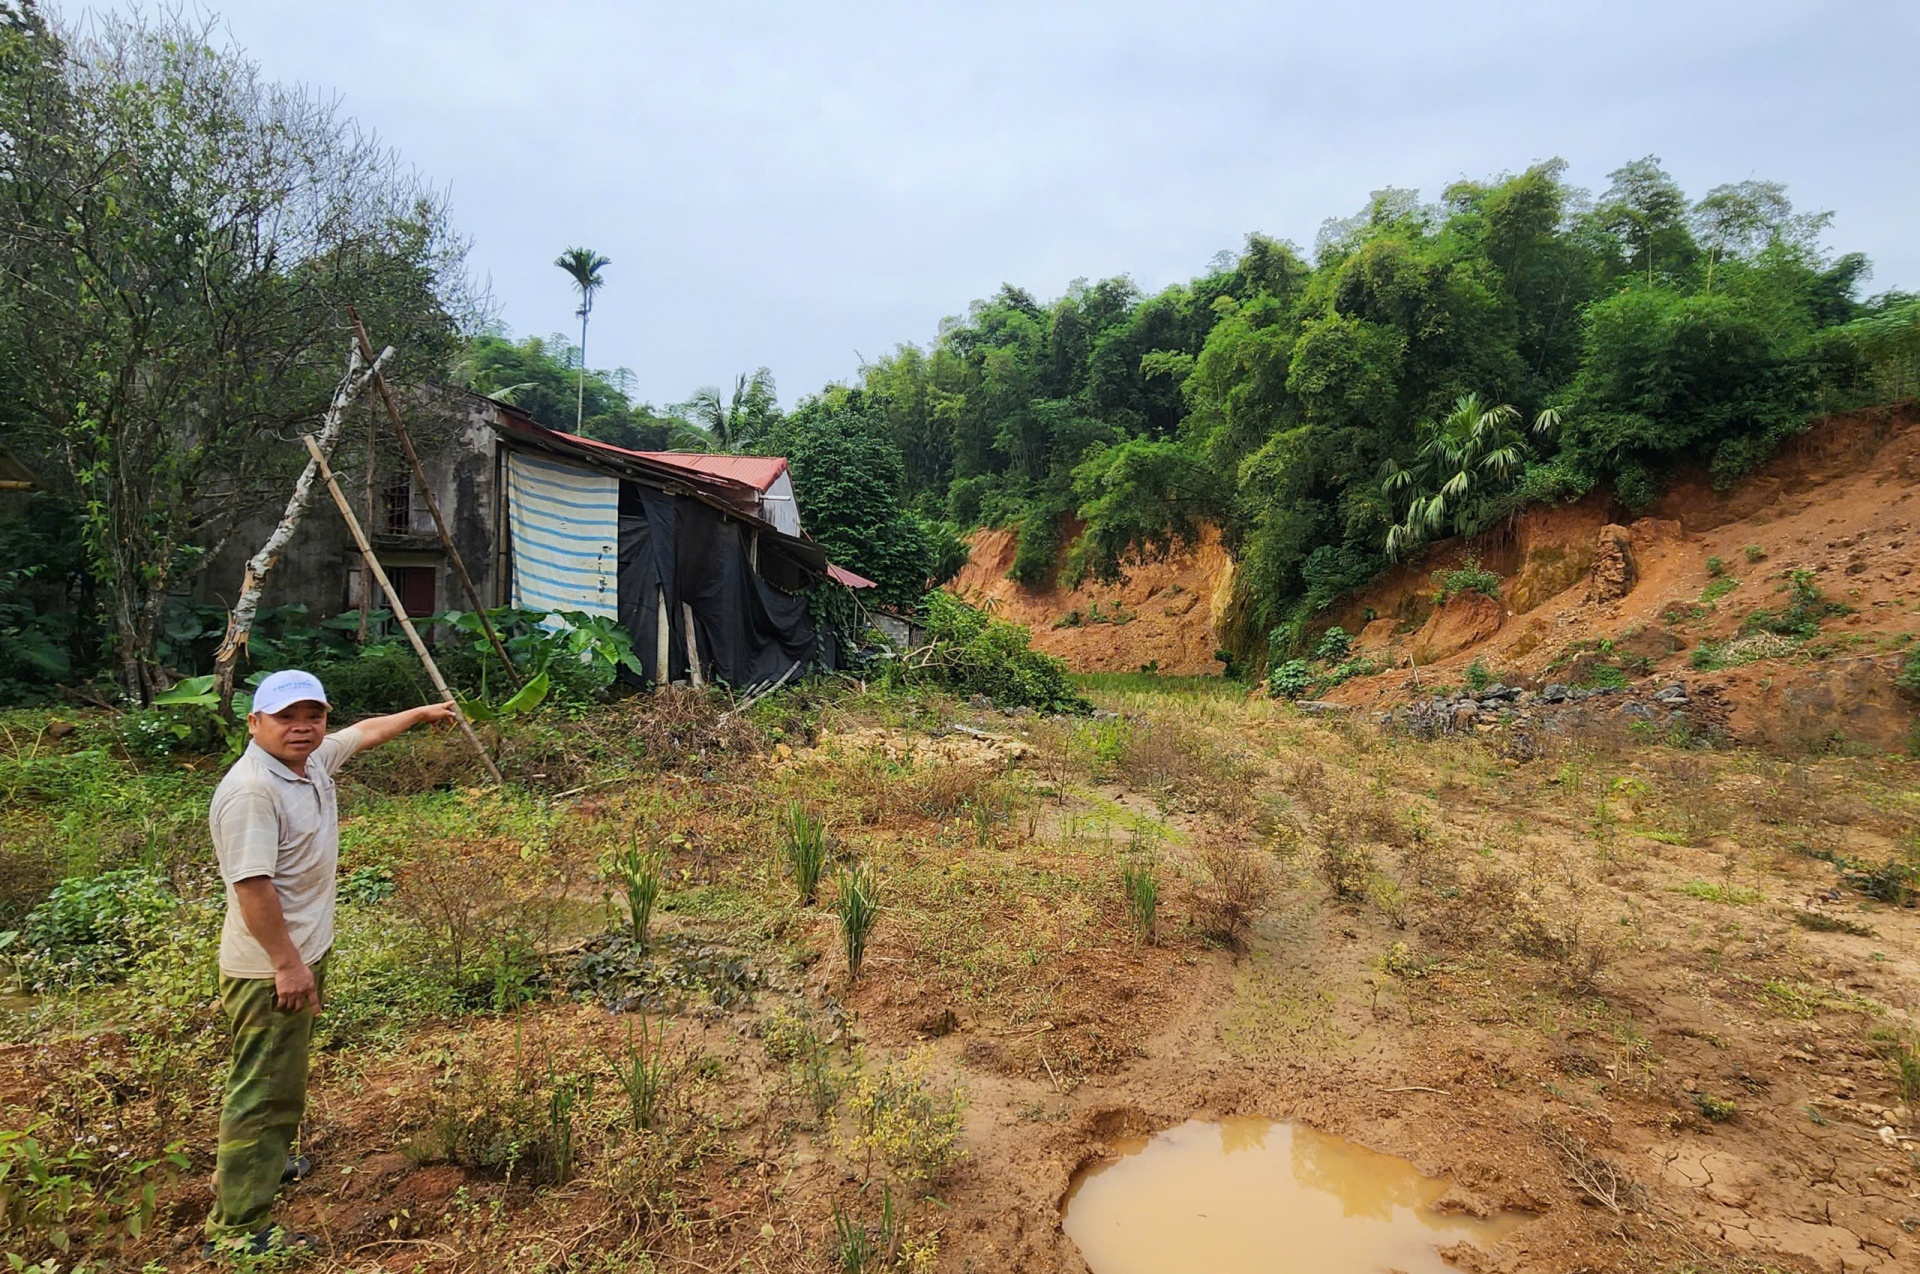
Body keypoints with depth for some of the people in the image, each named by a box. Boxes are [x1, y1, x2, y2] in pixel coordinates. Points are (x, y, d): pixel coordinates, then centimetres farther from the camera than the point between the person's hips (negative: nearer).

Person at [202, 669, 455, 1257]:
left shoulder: (312, 760, 1)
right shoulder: (251, 790, -26)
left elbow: (364, 732, 21)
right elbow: (252, 884, -28)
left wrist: (422, 713, 33)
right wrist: (287, 964, -25)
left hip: (305, 953, 10)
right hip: (271, 968, -10)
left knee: (280, 1075, 27)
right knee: (265, 1089, 1)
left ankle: (260, 1160, 47)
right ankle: (237, 1226, 13)